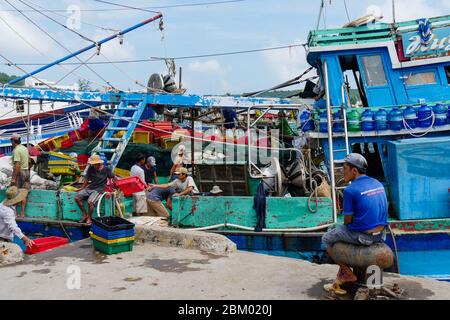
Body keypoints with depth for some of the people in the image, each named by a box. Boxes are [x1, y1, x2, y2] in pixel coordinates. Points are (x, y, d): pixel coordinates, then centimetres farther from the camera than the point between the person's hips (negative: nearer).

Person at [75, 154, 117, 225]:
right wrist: (82, 188, 16)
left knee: (90, 202, -28)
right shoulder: (91, 168, 3)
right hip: (90, 187, 5)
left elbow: (114, 178, 2)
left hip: (99, 190, -5)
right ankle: (84, 214, 5)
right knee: (77, 198, -11)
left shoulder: (106, 169, -6)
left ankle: (89, 218, -4)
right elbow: (87, 179, 14)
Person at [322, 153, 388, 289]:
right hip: (380, 234, 8)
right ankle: (343, 269, 37)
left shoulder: (350, 190, -17)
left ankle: (348, 274, 13)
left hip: (362, 236, -7)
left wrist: (347, 226, 12)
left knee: (327, 239, 15)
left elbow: (348, 220, -11)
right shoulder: (378, 184, 6)